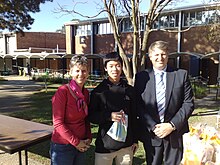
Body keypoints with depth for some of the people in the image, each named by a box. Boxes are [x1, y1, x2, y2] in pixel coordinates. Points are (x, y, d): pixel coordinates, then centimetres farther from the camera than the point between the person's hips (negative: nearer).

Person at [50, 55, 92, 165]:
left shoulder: (86, 93, 3)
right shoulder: (63, 91, -16)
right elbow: (58, 123, -17)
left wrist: (88, 138, 0)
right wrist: (76, 142, -14)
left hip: (81, 146, 6)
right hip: (62, 147, -6)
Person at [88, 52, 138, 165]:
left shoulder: (130, 90, 3)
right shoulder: (98, 91, -5)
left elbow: (134, 117, 8)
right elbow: (91, 116, -2)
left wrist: (135, 140, 11)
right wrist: (109, 116, -18)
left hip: (126, 145, 3)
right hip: (105, 146, -2)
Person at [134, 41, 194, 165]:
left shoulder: (181, 75, 0)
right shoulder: (141, 77, 0)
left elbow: (188, 104, -2)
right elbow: (138, 106, -2)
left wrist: (172, 125, -11)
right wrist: (153, 126, -11)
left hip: (175, 133, 0)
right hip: (151, 133, 1)